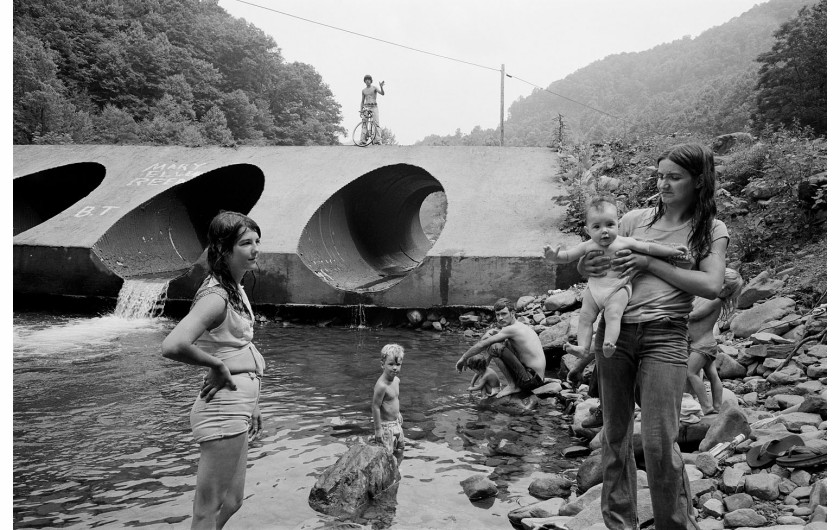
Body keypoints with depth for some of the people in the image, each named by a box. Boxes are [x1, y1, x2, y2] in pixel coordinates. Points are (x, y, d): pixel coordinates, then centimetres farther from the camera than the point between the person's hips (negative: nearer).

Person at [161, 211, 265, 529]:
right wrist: (217, 366, -20)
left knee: (232, 502, 22)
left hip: (236, 410, 10)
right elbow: (173, 346, -35)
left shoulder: (237, 291, 11)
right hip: (223, 411, -10)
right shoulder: (216, 296, -19)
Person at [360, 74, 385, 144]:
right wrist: (360, 109, 9)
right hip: (366, 107, 3)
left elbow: (382, 93, -8)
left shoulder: (374, 88, 7)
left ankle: (378, 139, -18)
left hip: (374, 107, -3)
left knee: (376, 123, -13)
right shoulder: (363, 90, 17)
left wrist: (381, 87, -26)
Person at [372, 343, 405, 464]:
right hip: (385, 426, -9)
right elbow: (375, 407, -24)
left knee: (400, 450, 20)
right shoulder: (381, 385, -26)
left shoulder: (396, 380, 2)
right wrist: (377, 429, -21)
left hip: (396, 423, 9)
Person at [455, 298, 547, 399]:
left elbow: (482, 345, -11)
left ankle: (512, 386, -7)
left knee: (495, 347, -18)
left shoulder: (512, 329, -14)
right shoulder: (522, 327, 13)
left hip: (532, 379, -10)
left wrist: (463, 358, -1)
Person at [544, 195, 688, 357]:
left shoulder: (624, 242, -3)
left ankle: (609, 344, -33)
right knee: (585, 316, -7)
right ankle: (583, 347, -7)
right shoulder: (588, 246, 2)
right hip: (594, 289, 4)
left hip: (618, 288, -3)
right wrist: (554, 256, -15)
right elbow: (567, 256, 6)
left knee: (613, 314, -25)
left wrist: (672, 251, -1)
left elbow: (648, 247, 2)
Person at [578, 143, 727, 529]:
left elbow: (711, 286, -8)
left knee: (659, 442, -7)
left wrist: (650, 263, -11)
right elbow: (602, 259, 14)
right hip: (614, 330, 3)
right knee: (615, 435, 9)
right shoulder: (635, 220, 11)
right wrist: (586, 266, -10)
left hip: (665, 337, -3)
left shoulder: (711, 232, 6)